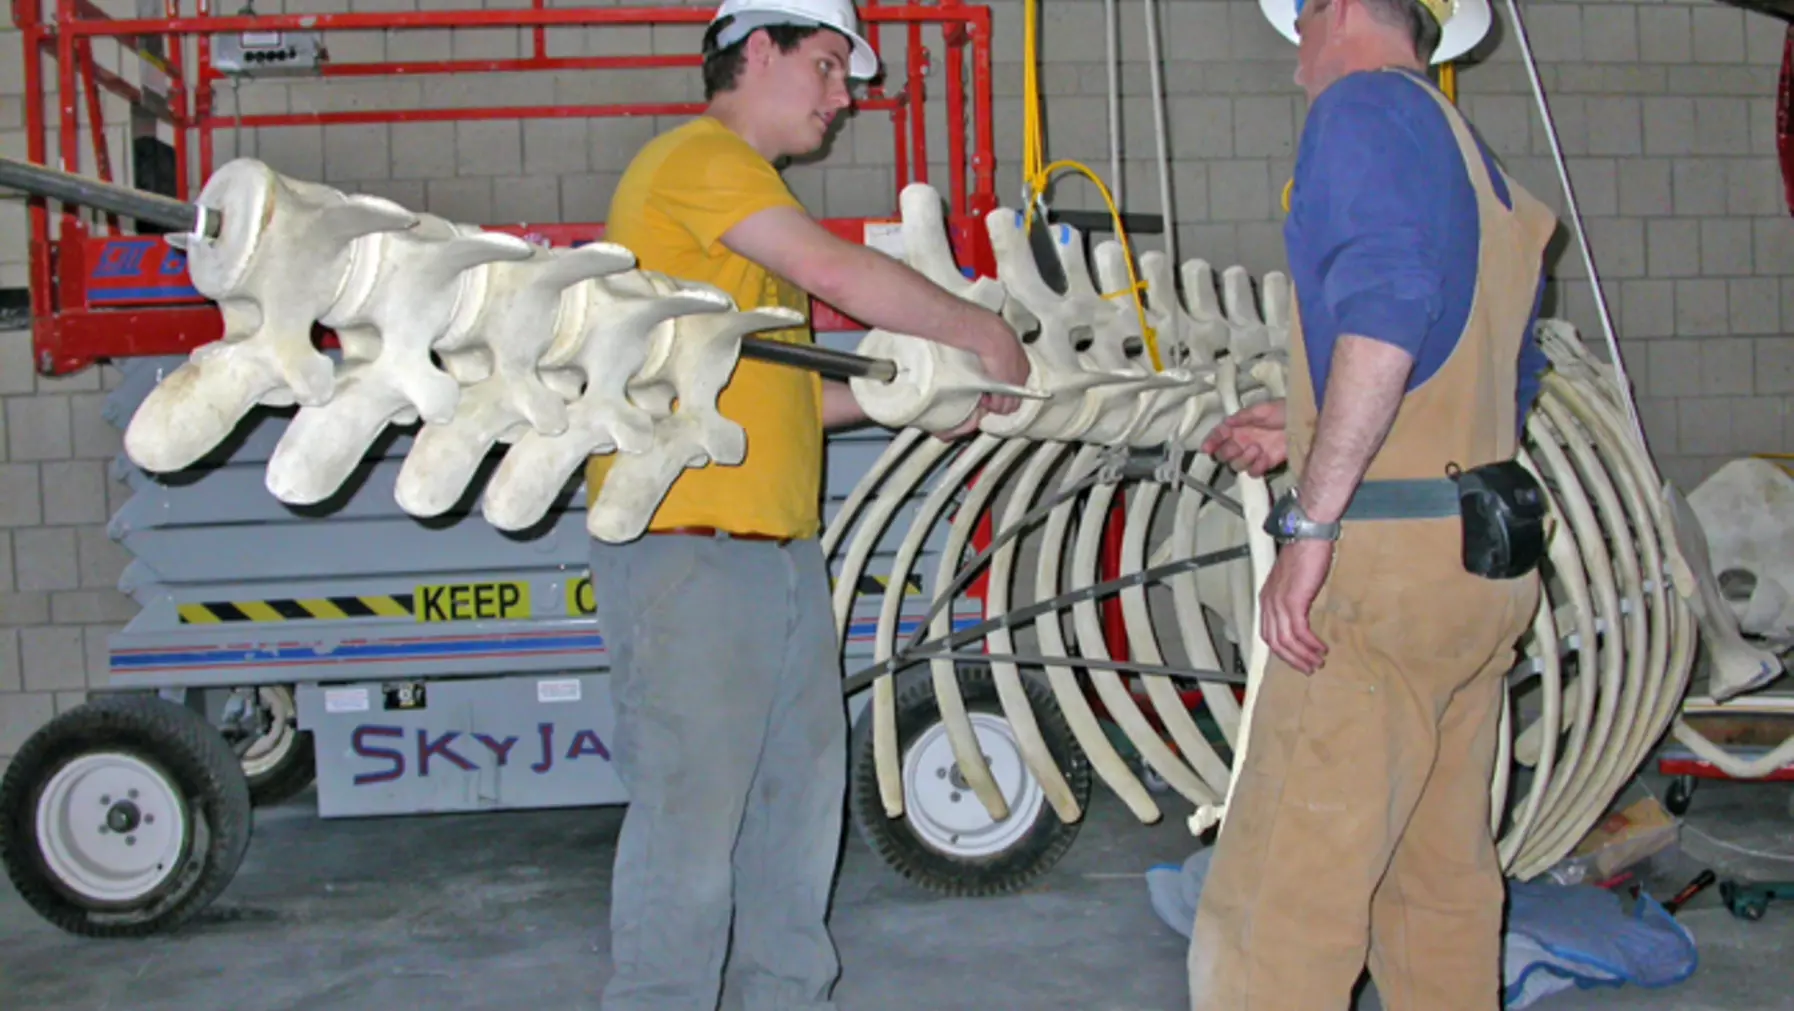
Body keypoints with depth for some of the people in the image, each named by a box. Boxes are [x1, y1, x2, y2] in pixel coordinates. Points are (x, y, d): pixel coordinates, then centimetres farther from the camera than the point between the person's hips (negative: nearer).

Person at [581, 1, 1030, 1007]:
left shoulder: (740, 182, 24)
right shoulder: (698, 155, -5)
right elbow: (841, 273, -16)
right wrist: (982, 332, -4)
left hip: (781, 547, 10)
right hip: (688, 546, -10)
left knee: (800, 799, 14)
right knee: (692, 816, -6)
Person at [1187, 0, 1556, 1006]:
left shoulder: (1366, 105, -5)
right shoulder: (1490, 175, 20)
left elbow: (1387, 300, -21)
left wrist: (1310, 525, -22)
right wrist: (1309, 426, 26)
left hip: (1389, 556, -9)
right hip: (1488, 565, 9)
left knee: (1275, 903, -7)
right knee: (1444, 879, 17)